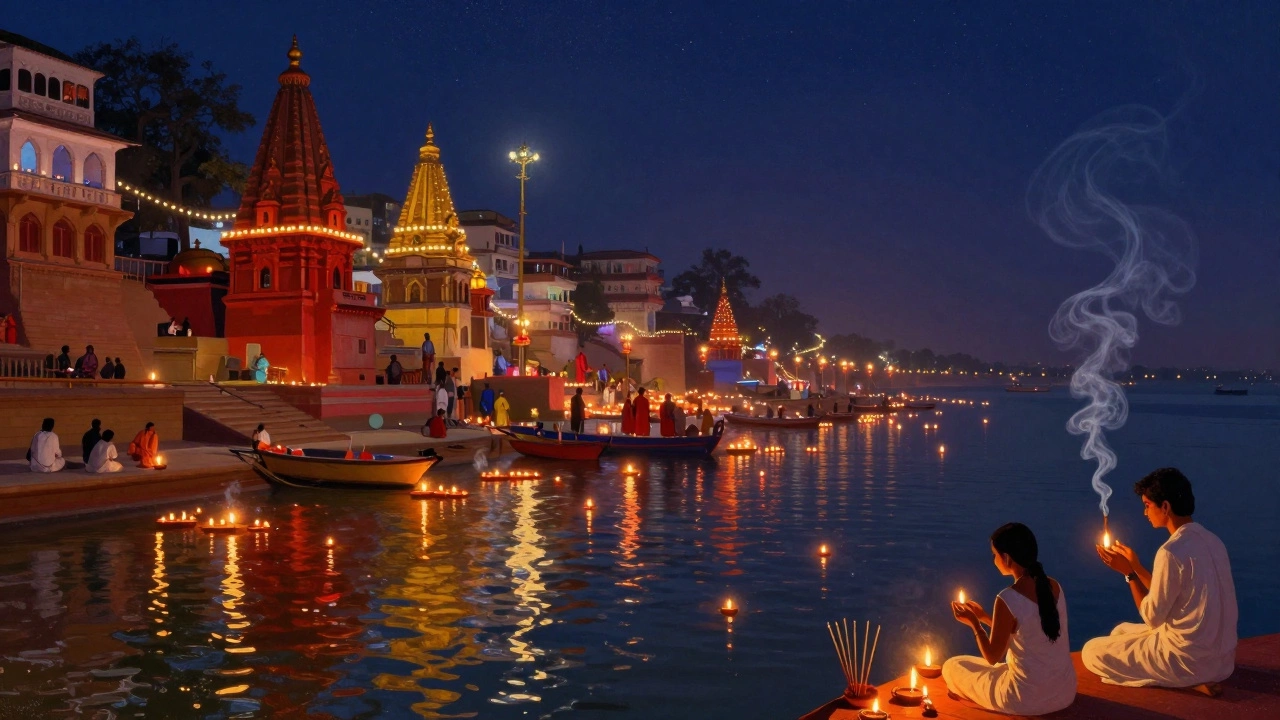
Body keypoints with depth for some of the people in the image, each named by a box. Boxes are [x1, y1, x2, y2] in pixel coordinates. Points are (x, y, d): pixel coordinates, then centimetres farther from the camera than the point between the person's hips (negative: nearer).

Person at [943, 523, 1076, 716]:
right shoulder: (1054, 586, 0)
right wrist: (983, 616, 18)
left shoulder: (1007, 599, -21)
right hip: (1066, 691, 7)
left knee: (952, 667, 15)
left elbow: (993, 657, -10)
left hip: (1028, 699, -7)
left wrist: (974, 622, 4)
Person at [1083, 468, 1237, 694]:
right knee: (1121, 632, 26)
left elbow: (1153, 617, -14)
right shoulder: (1211, 540, 4)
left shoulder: (1172, 551, -23)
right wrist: (1135, 565, 12)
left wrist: (1128, 573, -5)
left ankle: (1188, 681, -5)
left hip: (1191, 659, -9)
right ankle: (1197, 676, 9)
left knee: (1092, 653, 2)